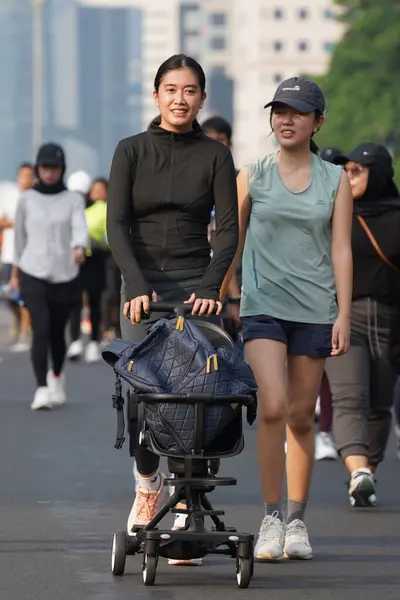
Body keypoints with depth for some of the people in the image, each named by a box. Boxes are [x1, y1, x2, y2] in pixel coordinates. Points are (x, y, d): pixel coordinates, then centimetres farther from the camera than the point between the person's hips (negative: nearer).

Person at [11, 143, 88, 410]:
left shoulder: (73, 200, 3)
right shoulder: (27, 200, 5)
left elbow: (80, 227, -14)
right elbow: (20, 236, 14)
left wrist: (79, 248, -35)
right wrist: (15, 271, 19)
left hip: (65, 276, 0)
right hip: (33, 274, 0)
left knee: (57, 332, 9)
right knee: (41, 330, -15)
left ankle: (56, 376, 38)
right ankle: (42, 390, -16)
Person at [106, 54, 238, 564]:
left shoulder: (215, 156, 4)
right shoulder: (132, 152, 4)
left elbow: (228, 230, -2)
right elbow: (116, 225, -4)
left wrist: (210, 287, -17)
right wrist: (137, 285, -17)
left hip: (195, 286, 0)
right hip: (141, 286, 0)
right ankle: (147, 483, 20)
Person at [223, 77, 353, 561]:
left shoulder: (335, 180, 6)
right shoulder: (251, 177, 4)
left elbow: (341, 250, 4)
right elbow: (231, 244, 10)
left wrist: (343, 315, -3)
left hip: (314, 309, 1)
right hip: (263, 306, -1)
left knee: (301, 417, 6)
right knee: (272, 408, -16)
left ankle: (297, 522, 17)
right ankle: (271, 519, -9)